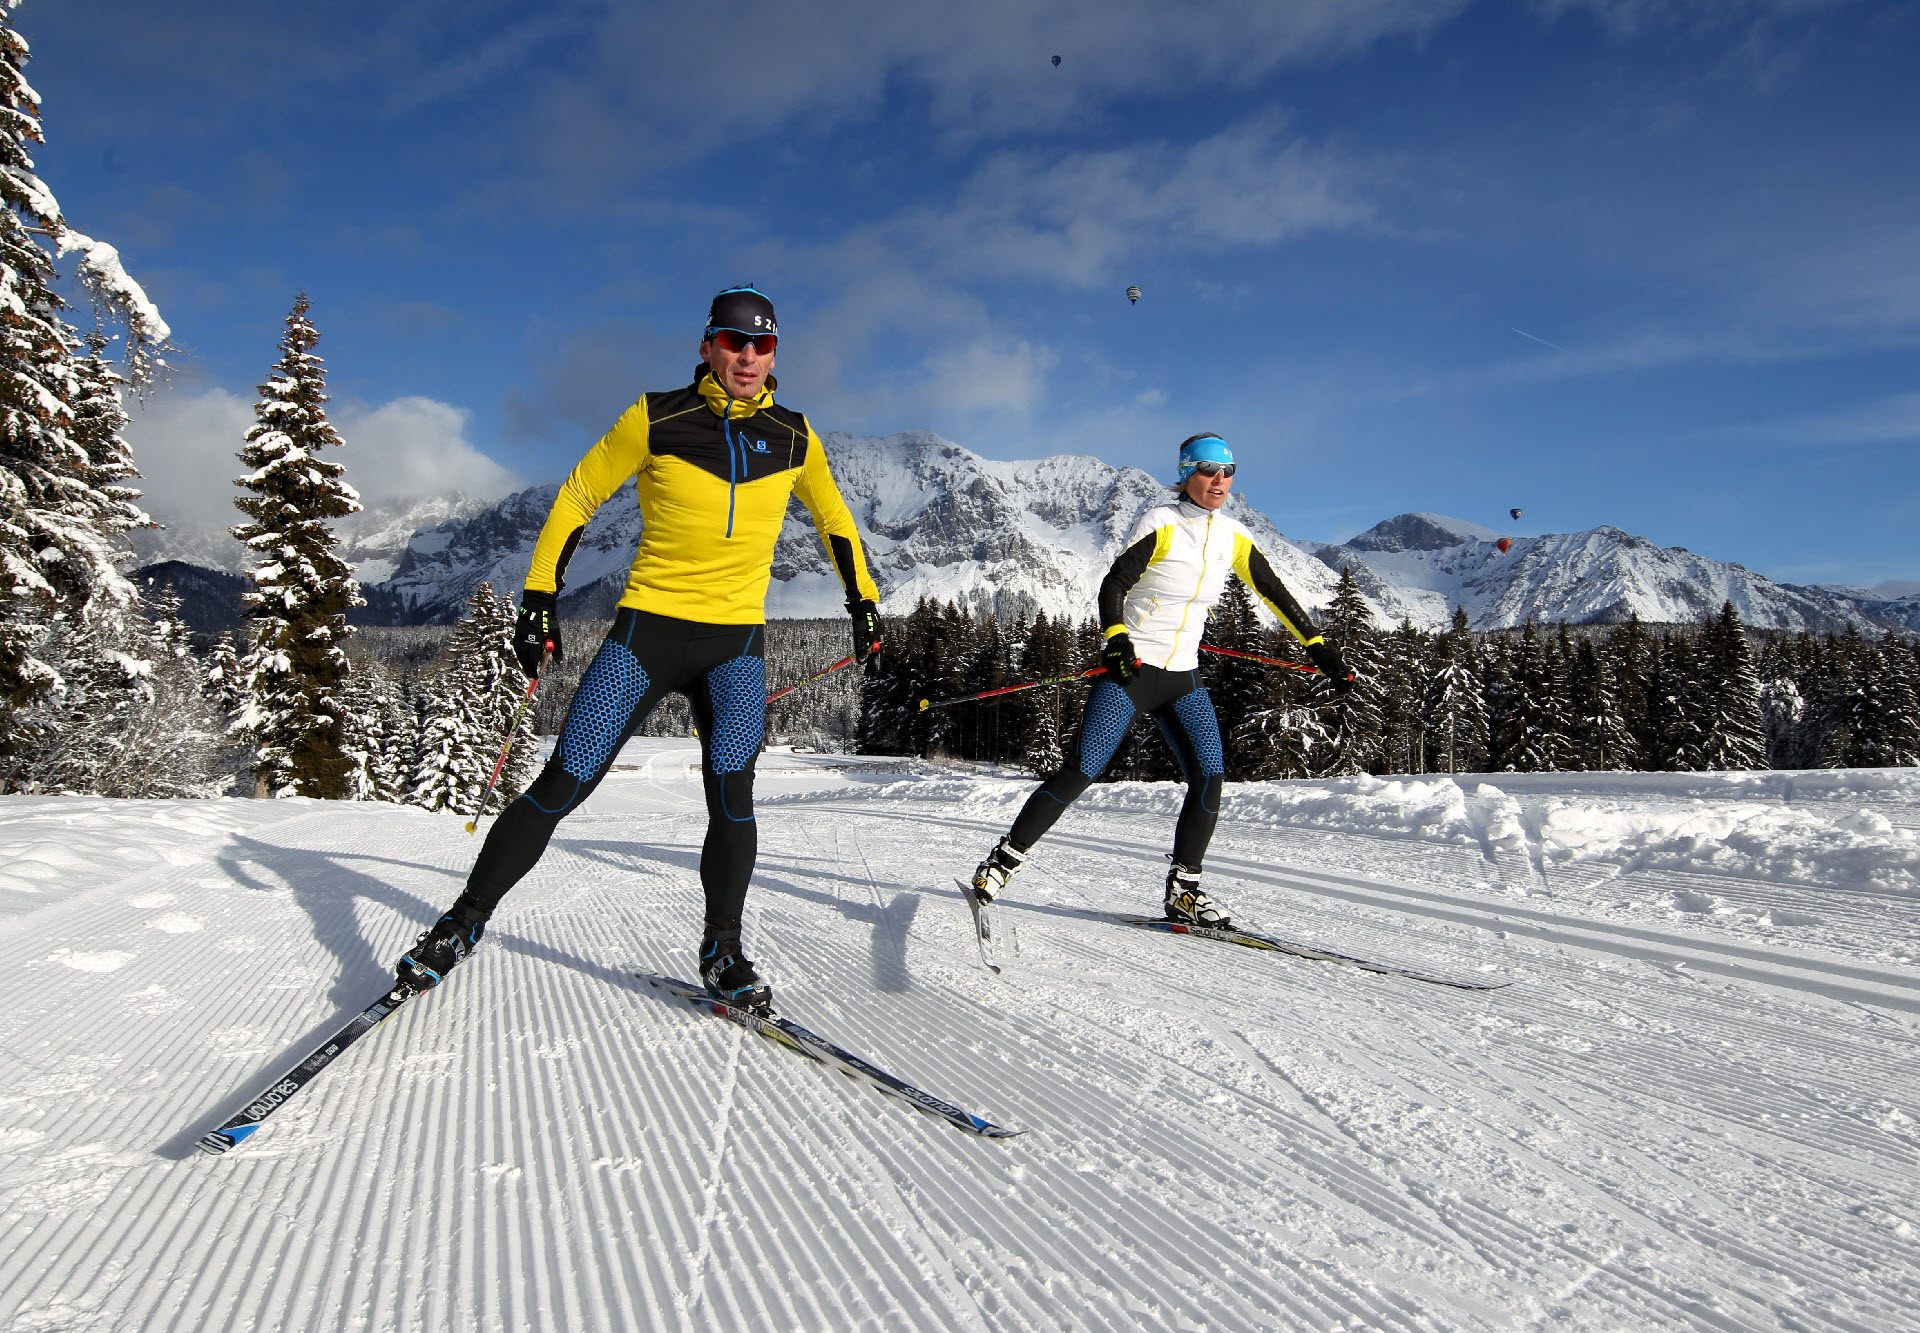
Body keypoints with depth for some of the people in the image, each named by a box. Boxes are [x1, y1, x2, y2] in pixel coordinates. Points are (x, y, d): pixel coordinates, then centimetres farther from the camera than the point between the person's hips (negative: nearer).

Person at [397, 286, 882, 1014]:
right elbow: (578, 498, 5)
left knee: (731, 795, -14)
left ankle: (722, 954, 4)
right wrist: (540, 597, 1)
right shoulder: (657, 418, -3)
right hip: (647, 628, -1)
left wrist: (862, 600, 20)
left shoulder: (793, 436, 5)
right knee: (563, 784, -3)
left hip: (736, 642, 2)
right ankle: (464, 922, 15)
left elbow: (832, 518, 21)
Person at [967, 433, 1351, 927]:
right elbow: (1113, 585, -10)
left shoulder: (1233, 537, 8)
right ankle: (1003, 860, 0)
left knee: (1210, 775, -9)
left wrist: (1321, 650, 9)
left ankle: (1182, 890, 3)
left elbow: (1276, 594, 13)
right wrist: (1115, 640, -27)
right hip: (1130, 667, -5)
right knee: (1081, 772, -11)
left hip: (1183, 678, 5)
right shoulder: (1160, 523, -8)